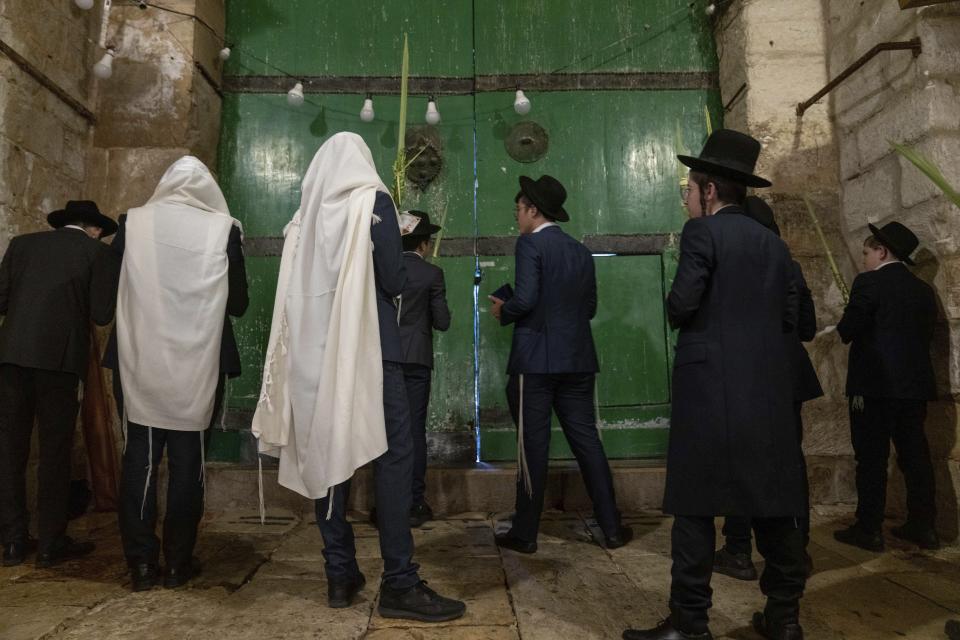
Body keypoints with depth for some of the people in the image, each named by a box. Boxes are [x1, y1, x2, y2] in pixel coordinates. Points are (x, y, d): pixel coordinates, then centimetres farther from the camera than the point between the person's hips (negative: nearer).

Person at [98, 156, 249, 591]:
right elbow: (238, 303, 2)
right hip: (197, 368, -1)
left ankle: (141, 564, 16)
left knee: (139, 461, 10)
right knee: (187, 464, 9)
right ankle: (178, 563, 17)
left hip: (139, 364, 1)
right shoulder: (223, 229, -4)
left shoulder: (132, 223, 0)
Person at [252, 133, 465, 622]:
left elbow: (296, 288, 13)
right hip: (368, 345, -5)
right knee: (392, 453, -4)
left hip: (315, 348, 5)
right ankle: (399, 583, -5)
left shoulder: (306, 214, 11)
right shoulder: (373, 201, -1)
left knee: (328, 452, 8)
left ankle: (339, 574, 14)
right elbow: (394, 281, -6)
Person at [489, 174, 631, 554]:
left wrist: (502, 312, 1)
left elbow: (525, 299, -18)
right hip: (577, 360, 6)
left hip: (535, 361, -6)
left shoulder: (530, 243, -8)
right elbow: (590, 307, 14)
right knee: (587, 441, 12)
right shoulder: (581, 252, 13)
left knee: (533, 445, 2)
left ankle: (525, 534, 13)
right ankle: (612, 529, 17)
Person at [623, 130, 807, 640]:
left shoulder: (702, 231, -6)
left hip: (711, 386, -7)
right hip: (768, 387, 7)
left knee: (695, 505, 0)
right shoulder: (773, 243, 14)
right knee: (773, 504, 13)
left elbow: (681, 305, -14)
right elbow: (789, 318, 14)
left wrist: (678, 314, 7)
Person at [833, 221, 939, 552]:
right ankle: (923, 526, 20)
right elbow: (926, 334, 15)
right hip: (915, 384, 7)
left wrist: (844, 328, 7)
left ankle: (868, 529, 4)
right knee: (915, 455, 12)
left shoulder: (868, 283, -10)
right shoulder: (923, 289, 12)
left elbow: (848, 330, -14)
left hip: (875, 385, -7)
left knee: (872, 458, -2)